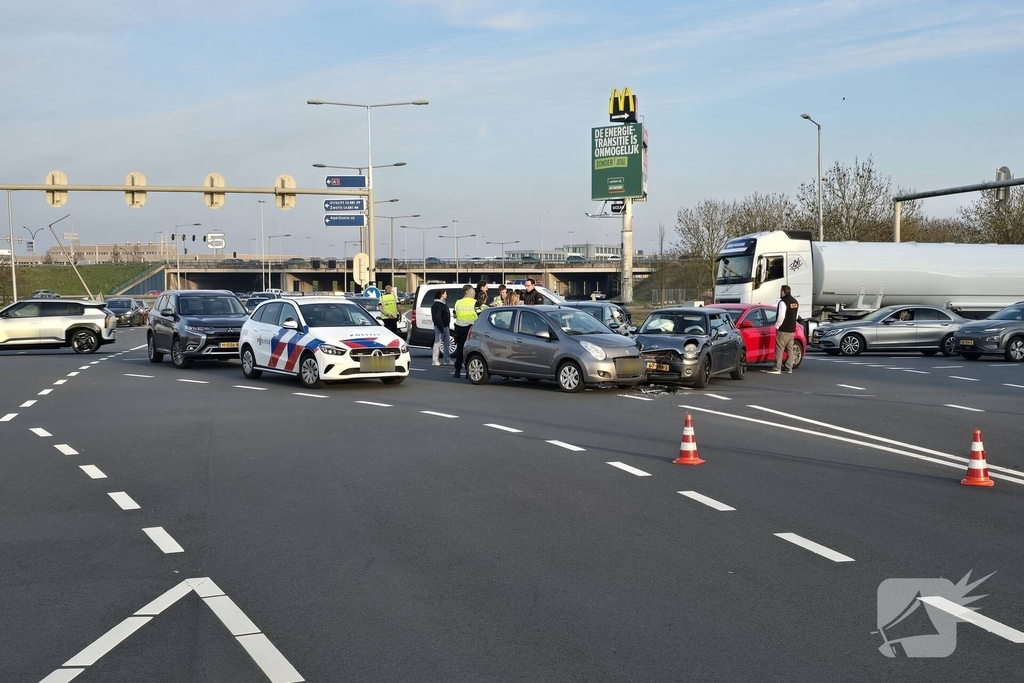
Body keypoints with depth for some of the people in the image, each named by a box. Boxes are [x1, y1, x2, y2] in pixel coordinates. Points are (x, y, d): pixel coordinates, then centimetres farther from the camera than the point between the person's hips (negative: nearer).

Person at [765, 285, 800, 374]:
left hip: (783, 330, -9)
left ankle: (777, 369, -10)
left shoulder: (783, 302, -15)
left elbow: (781, 316, -20)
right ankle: (789, 369, 12)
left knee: (779, 349, -7)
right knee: (790, 349, 11)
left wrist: (777, 326, -9)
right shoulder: (796, 302, 13)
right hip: (792, 329, 9)